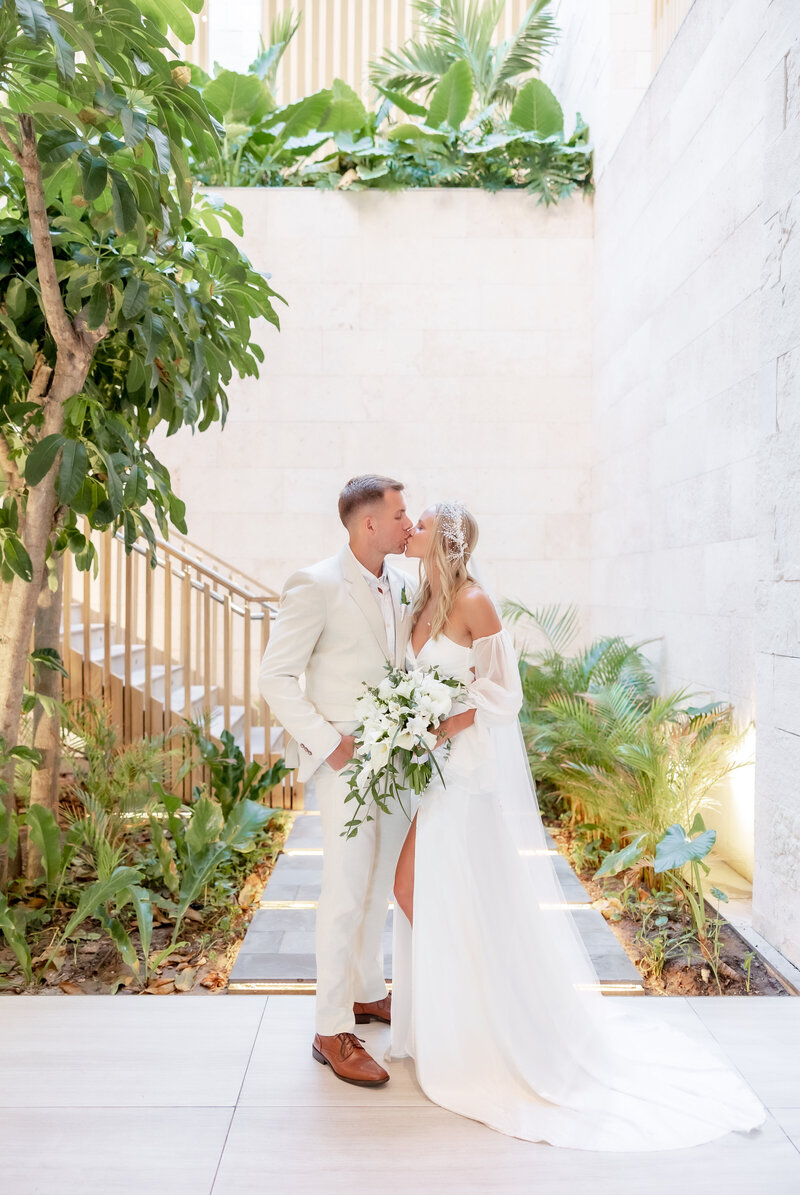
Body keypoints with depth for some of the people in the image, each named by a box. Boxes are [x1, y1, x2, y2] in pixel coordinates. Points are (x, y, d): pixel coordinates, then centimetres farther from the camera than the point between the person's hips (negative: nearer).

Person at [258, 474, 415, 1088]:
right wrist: (328, 742, -17)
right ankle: (333, 1032, 13)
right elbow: (276, 677, -13)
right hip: (346, 762, -7)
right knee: (346, 895, 0)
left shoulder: (406, 584, 6)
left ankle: (368, 992, 37)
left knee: (381, 886, 18)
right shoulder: (316, 586, -14)